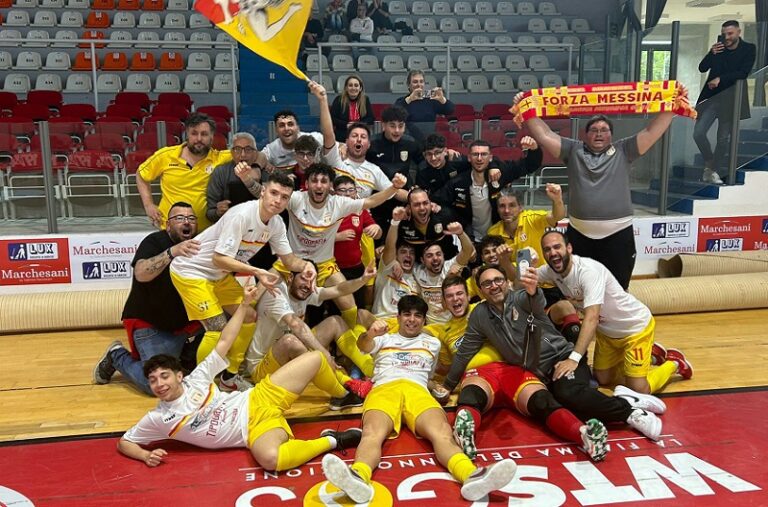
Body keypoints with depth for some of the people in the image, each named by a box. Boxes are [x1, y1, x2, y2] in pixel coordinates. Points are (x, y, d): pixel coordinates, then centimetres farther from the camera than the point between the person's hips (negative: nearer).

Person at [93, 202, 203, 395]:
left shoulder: (199, 246, 0)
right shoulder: (155, 241, -16)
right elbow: (141, 274, -35)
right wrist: (172, 252, -49)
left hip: (184, 321, 6)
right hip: (149, 323, -6)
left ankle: (183, 351, 13)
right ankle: (117, 356, 11)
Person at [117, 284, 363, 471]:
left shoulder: (194, 380, 4)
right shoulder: (157, 419, -1)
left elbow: (224, 343, 6)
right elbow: (124, 442, 7)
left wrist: (245, 305, 2)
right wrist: (146, 456, -16)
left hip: (260, 400, 4)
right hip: (255, 429, -4)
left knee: (315, 358, -6)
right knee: (269, 458, -42)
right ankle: (332, 441, -18)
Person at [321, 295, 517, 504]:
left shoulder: (433, 343, 35)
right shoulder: (384, 339, 29)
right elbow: (363, 346, 6)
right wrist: (369, 334, -16)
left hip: (417, 391, 1)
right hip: (384, 389, -1)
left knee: (442, 432, -34)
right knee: (372, 433, -37)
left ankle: (471, 475, -63)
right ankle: (359, 477, -68)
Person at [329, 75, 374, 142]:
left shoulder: (365, 100, 4)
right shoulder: (339, 99, -1)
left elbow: (371, 119, 2)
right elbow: (332, 118, -4)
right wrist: (346, 125, -16)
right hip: (341, 138, -1)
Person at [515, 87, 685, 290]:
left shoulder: (623, 151, 8)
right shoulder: (573, 151, 9)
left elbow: (652, 131, 1)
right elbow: (544, 135, 3)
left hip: (618, 234, 0)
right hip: (579, 235, 1)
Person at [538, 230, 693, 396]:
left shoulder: (588, 270, -36)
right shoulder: (551, 271, -13)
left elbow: (591, 317, -45)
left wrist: (574, 358, -54)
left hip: (636, 326, -7)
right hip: (606, 331, 7)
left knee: (638, 390, -10)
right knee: (602, 379, 16)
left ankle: (674, 362, 18)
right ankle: (649, 353, 34)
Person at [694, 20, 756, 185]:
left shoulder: (748, 49, -1)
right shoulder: (718, 47, 7)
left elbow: (744, 72, -12)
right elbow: (702, 68, 1)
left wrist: (720, 79, -17)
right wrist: (712, 53, -15)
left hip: (731, 98, -2)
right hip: (711, 96, 2)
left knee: (723, 138, 2)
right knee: (698, 133, -6)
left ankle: (713, 171, 12)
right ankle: (709, 163, 14)